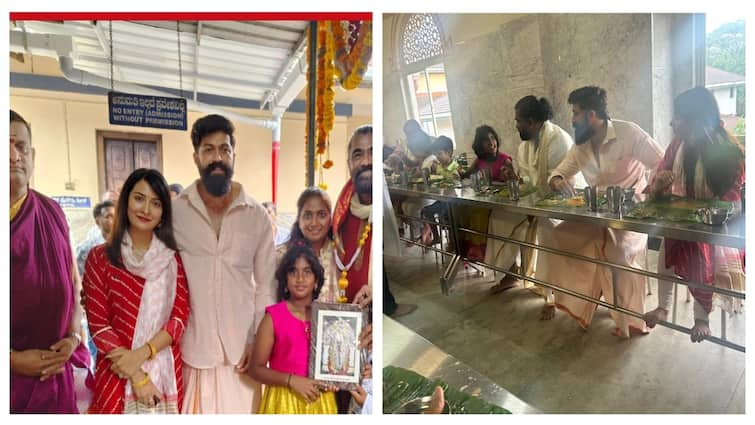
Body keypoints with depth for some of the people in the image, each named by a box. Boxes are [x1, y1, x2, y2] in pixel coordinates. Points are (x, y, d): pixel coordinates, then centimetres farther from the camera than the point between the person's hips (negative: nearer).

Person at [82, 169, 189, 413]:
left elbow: (180, 317, -4)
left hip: (166, 372, 2)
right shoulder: (100, 258, -4)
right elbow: (98, 326, -7)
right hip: (118, 374, -2)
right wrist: (137, 375, -13)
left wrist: (141, 354, -17)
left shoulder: (173, 259, 1)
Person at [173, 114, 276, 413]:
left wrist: (260, 342, -3)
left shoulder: (257, 216, -1)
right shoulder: (174, 212, -2)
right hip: (191, 344, 0)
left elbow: (266, 284, 2)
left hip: (241, 345, 1)